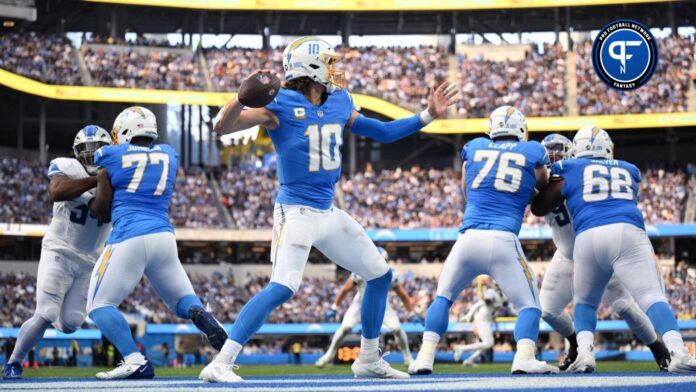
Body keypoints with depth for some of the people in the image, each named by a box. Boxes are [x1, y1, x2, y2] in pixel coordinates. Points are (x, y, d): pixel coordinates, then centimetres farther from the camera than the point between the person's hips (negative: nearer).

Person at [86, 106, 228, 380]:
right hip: (164, 236, 4)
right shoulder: (168, 156, 16)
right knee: (182, 301, 18)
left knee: (100, 305, 5)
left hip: (129, 237, -4)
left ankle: (134, 360, -16)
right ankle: (200, 316, -20)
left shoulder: (112, 157, 3)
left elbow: (100, 210, 6)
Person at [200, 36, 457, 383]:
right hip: (296, 212, -8)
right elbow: (223, 127, -21)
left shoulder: (339, 103, 8)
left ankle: (369, 360, 31)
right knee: (283, 287, -26)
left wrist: (427, 116, 16)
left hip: (329, 213, 8)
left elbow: (383, 133, 21)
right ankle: (220, 364, -24)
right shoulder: (281, 105, -13)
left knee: (380, 275, 16)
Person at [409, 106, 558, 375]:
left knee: (443, 297, 22)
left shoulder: (474, 148, 18)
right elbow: (543, 190, 29)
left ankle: (425, 357, 8)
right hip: (504, 241, -2)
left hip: (469, 238, 2)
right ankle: (524, 358, -16)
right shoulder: (532, 151, 13)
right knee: (529, 305, 9)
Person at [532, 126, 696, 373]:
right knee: (653, 298, -9)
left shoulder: (569, 170, 22)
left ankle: (584, 352, -2)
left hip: (587, 237, 0)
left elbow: (538, 209, 29)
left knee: (585, 302, 20)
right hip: (628, 232, 0)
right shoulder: (628, 170, 28)